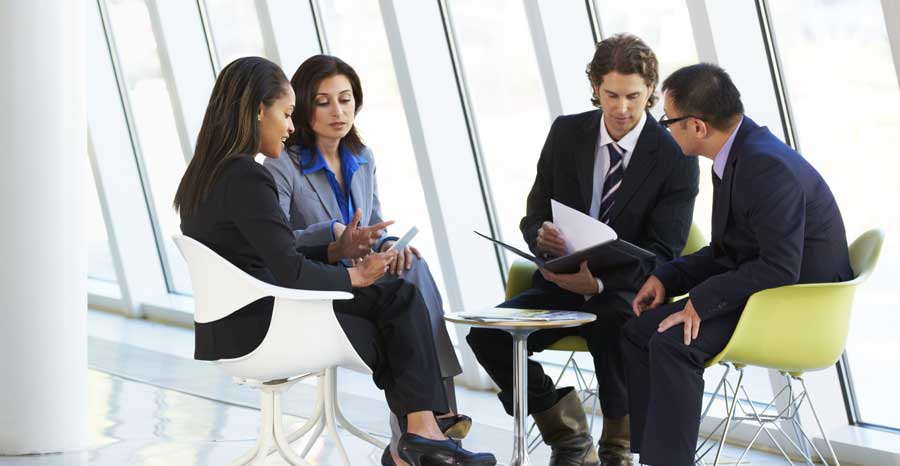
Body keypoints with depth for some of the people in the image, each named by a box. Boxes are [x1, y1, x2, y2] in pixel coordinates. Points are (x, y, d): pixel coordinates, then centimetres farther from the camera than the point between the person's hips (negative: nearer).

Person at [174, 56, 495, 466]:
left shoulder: (205, 175, 11)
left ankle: (420, 429, 5)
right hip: (260, 328, -9)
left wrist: (335, 250, 10)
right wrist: (354, 276, -6)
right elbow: (289, 272, -21)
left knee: (401, 296, 7)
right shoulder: (246, 177, -20)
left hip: (234, 324, 9)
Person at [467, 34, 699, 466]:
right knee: (487, 334, -20)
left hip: (626, 290, -4)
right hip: (561, 284, 4)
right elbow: (533, 218, 8)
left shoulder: (676, 159, -7)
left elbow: (661, 253, -11)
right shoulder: (566, 133, 4)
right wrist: (542, 236, -19)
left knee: (613, 329, -39)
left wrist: (600, 281, -29)